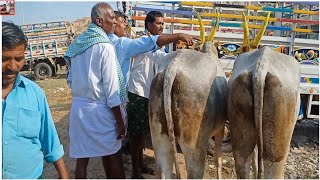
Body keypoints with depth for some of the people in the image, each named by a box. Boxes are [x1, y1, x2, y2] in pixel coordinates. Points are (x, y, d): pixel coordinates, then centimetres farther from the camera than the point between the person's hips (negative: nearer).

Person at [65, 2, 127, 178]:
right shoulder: (105, 46, -15)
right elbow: (111, 86, -16)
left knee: (81, 157, 12)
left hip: (78, 107, 6)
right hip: (100, 109, -6)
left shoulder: (76, 44, 6)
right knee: (112, 155, 11)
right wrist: (120, 121, -12)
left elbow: (70, 79, 13)